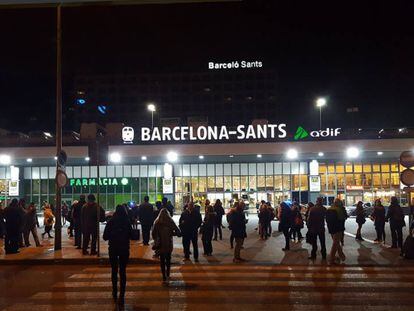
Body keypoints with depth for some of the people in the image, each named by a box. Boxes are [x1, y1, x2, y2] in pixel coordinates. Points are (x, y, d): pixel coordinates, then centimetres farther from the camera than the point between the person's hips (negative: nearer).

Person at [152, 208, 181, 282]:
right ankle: (167, 274, 30)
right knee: (168, 259, 21)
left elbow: (154, 234, -3)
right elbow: (178, 233, -10)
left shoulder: (157, 223, -7)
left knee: (162, 260, 12)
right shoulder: (171, 222, -9)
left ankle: (164, 276, 12)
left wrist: (156, 242, 14)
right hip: (169, 245, 1)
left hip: (160, 245, -1)